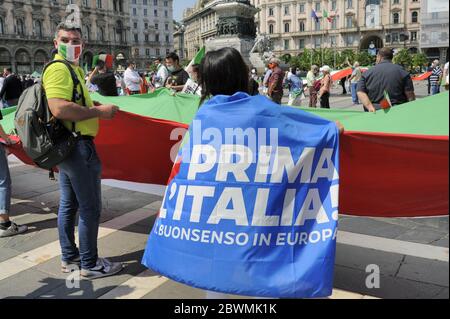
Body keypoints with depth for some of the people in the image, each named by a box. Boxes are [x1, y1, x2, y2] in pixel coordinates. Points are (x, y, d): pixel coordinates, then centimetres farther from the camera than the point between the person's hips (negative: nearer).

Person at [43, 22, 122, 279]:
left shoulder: (74, 69, 17)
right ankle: (90, 264, 9)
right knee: (90, 207, -2)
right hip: (78, 145, -11)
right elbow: (59, 109, -28)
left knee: (69, 205, 16)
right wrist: (99, 111, -20)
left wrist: (92, 104, 11)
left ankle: (69, 257, 29)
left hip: (67, 145, 11)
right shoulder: (58, 68, -14)